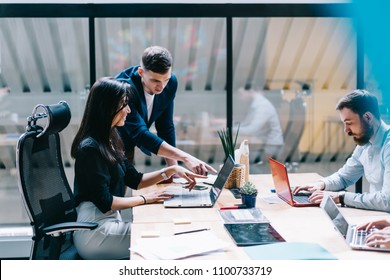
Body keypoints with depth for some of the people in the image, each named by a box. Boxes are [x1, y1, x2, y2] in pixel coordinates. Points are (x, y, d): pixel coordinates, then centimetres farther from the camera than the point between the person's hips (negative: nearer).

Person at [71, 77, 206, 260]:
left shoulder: (109, 141, 11)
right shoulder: (90, 148, -18)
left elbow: (135, 180, 17)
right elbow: (104, 202, -19)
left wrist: (171, 171, 5)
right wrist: (145, 199, -10)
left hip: (109, 220, 9)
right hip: (94, 232, -9)